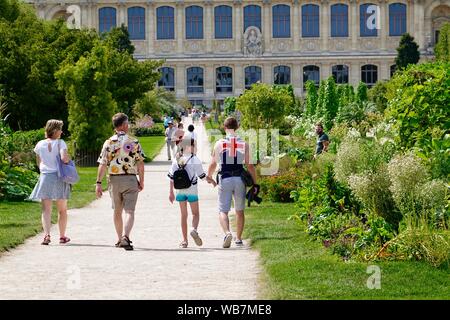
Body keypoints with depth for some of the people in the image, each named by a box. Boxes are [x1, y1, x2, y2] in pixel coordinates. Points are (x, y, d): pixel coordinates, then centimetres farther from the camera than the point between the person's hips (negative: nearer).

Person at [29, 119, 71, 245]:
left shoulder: (40, 144, 6)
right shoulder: (60, 143, -7)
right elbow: (64, 158, -21)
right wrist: (68, 159, 1)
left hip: (45, 177, 2)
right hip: (59, 177, -2)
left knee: (46, 210, -1)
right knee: (62, 210, 13)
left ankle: (47, 235, -19)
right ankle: (62, 236, 20)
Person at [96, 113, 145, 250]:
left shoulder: (108, 143, -3)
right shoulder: (134, 142, -4)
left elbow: (102, 165, -7)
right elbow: (140, 164, -3)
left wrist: (99, 183, -4)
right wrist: (141, 181, 8)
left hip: (114, 179, 2)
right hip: (130, 179, -2)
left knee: (117, 211, 17)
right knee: (129, 211, -4)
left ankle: (120, 239, 27)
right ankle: (125, 237, -25)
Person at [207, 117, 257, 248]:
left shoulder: (219, 143, 0)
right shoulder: (244, 144, 1)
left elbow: (213, 164, 6)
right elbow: (249, 165, -1)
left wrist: (208, 177, 25)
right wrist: (255, 183, 6)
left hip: (225, 179, -2)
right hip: (240, 179, 2)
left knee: (223, 210, 0)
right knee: (239, 210, 16)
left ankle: (227, 233, -25)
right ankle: (238, 238, 21)